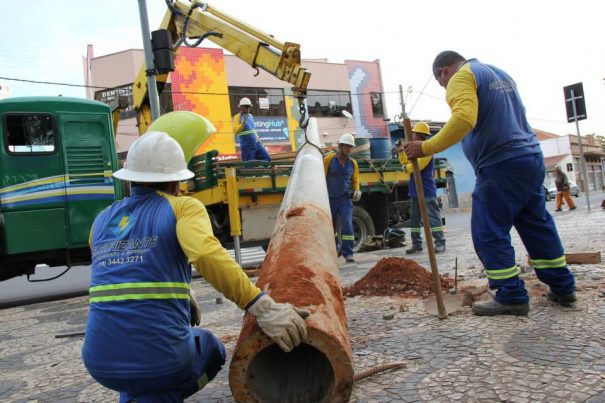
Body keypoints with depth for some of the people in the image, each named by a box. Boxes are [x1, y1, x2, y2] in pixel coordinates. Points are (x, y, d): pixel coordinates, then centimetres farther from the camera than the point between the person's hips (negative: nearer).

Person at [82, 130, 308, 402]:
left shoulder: (102, 221, 13)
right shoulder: (182, 207, -4)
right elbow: (206, 254, -25)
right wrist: (263, 308, -29)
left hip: (100, 363, 6)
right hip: (161, 359, -6)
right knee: (211, 349, 29)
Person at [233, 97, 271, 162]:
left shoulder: (250, 116, 15)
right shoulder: (237, 117, -4)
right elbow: (236, 131, -17)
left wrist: (259, 141, 21)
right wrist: (243, 123, -29)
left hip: (256, 143, 7)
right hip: (247, 146, -6)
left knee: (267, 159, 1)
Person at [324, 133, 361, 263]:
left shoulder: (353, 163, 6)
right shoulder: (329, 159, -4)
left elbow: (355, 180, 17)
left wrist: (357, 190, -3)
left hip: (345, 199, 1)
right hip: (329, 199, -1)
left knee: (347, 225, -12)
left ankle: (348, 253, -7)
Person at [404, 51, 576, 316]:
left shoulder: (461, 78, -5)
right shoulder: (499, 74, 24)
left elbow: (464, 119, -24)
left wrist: (427, 148, -22)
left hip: (501, 165, -9)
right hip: (531, 157, 9)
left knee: (489, 233, -3)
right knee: (538, 225, 16)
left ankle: (512, 297, 1)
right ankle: (562, 287, 23)